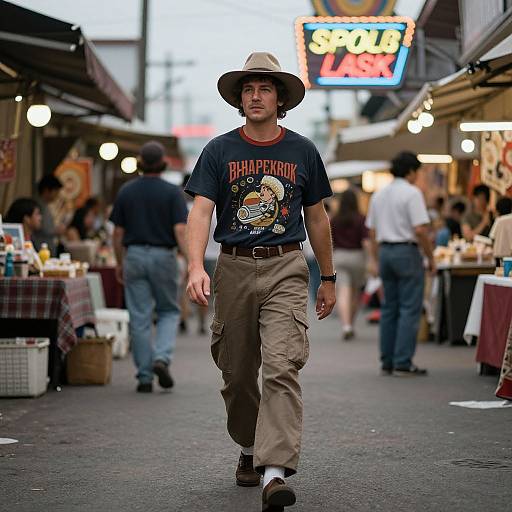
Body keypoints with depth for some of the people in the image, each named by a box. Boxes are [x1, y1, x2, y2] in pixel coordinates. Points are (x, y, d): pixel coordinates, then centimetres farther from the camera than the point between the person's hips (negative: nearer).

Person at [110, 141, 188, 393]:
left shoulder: (126, 191, 3)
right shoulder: (172, 192, -6)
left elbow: (118, 233, 5)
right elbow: (180, 231, -14)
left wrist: (120, 263, 16)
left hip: (134, 256, 2)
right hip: (163, 257, -2)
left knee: (139, 318, 4)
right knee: (169, 311, 15)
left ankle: (145, 377, 6)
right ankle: (161, 358, -8)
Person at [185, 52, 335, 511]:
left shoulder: (302, 151, 8)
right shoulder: (220, 151, 4)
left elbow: (317, 218, 15)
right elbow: (201, 211, -5)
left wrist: (328, 278, 17)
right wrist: (196, 267, -21)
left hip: (285, 270, -1)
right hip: (234, 268, 1)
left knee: (282, 368, -17)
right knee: (237, 374, 11)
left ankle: (276, 472, -24)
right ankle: (250, 448, 35)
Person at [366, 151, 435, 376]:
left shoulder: (378, 195, 13)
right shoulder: (412, 193, -9)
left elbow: (372, 231, 15)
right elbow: (420, 230, -16)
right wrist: (431, 257, -7)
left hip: (385, 251, 7)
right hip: (406, 251, -7)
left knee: (389, 308, 11)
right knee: (410, 308, -4)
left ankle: (387, 362, 12)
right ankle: (403, 362, -7)